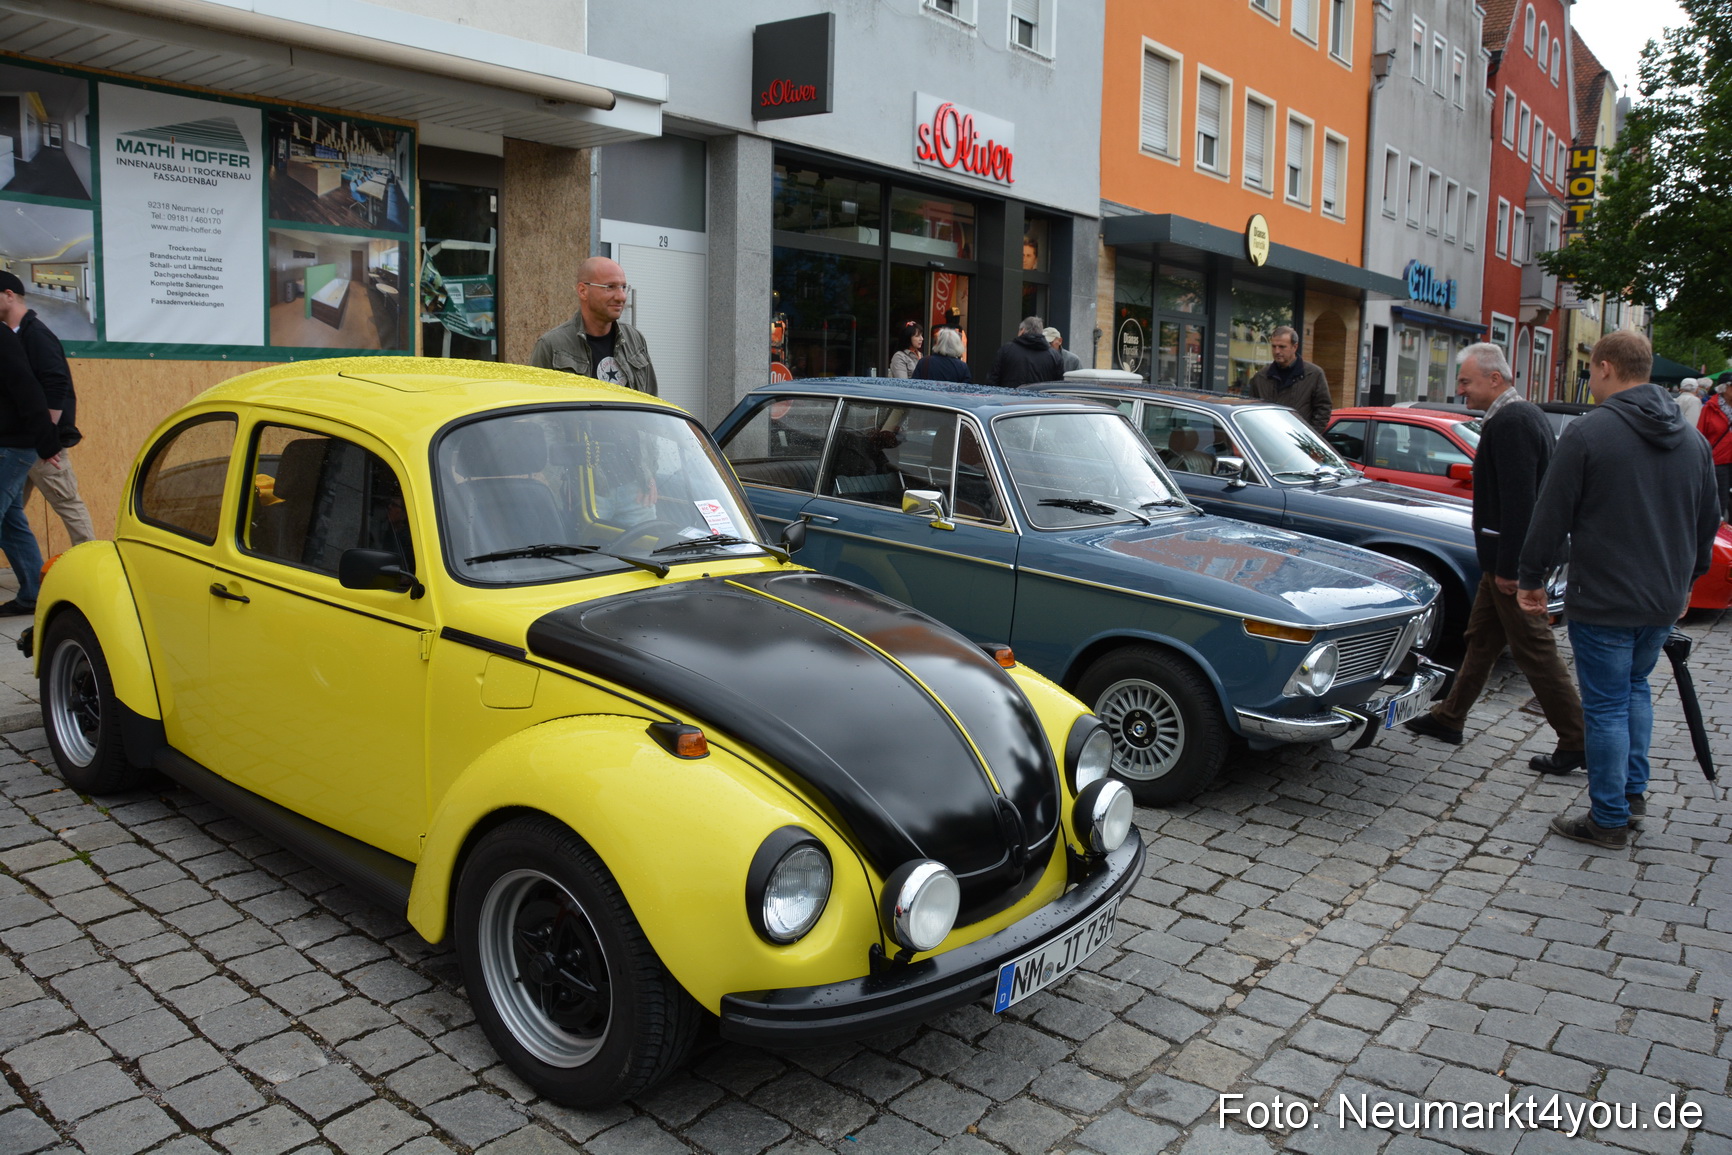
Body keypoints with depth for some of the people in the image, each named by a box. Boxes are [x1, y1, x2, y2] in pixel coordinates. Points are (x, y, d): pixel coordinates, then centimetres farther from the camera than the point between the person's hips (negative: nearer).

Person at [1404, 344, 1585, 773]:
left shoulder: (1509, 423, -20)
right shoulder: (1526, 414, 13)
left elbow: (1517, 500, -24)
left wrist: (1508, 567, -21)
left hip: (1512, 557, -11)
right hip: (1510, 555, 11)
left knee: (1534, 650, -3)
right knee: (1482, 637, 18)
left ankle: (1576, 742, 5)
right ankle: (1449, 718, 30)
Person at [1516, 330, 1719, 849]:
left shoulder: (1587, 432, -15)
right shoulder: (1692, 440, 7)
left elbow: (1551, 516, -13)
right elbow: (1707, 523, 17)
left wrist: (1531, 578, 0)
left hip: (1604, 601, -7)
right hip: (1664, 601, 7)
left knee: (1607, 706, 2)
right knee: (1635, 687, 24)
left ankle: (1609, 819, 11)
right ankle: (1633, 792, 28)